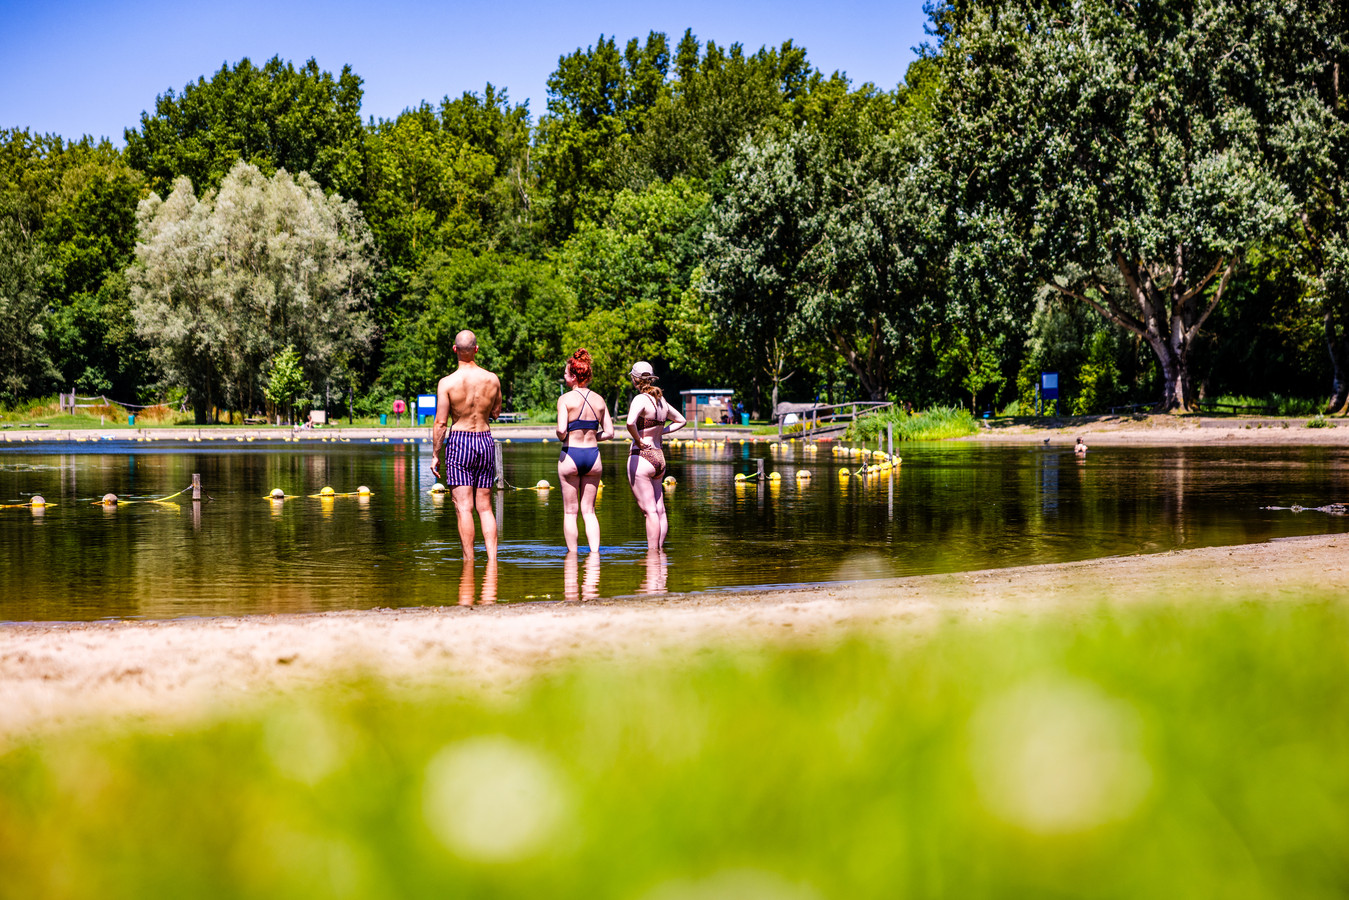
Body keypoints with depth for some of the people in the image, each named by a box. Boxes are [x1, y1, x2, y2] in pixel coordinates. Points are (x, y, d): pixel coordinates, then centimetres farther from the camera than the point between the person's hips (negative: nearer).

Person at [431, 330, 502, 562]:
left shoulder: (447, 382, -10)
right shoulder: (492, 379, 0)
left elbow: (441, 423, -8)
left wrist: (435, 455, 0)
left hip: (459, 441, -4)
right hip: (486, 440, 4)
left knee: (464, 507, -3)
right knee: (484, 507, 10)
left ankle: (469, 560, -6)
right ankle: (492, 558, 3)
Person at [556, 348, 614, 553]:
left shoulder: (566, 399, -10)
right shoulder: (599, 400, 4)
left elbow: (561, 430, -20)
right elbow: (609, 432, 4)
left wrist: (561, 437, 1)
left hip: (570, 455, -4)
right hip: (593, 455, 4)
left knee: (570, 511, 6)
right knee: (588, 511, 10)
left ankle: (572, 554, 9)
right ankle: (594, 551, -2)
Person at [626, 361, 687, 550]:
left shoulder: (641, 399, -13)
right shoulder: (661, 400, 11)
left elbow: (630, 423, -33)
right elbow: (680, 420, 27)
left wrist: (638, 440, -16)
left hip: (641, 457, -8)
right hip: (659, 457, 8)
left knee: (650, 511, -8)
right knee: (660, 510, 10)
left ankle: (652, 551, -8)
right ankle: (659, 550, 15)